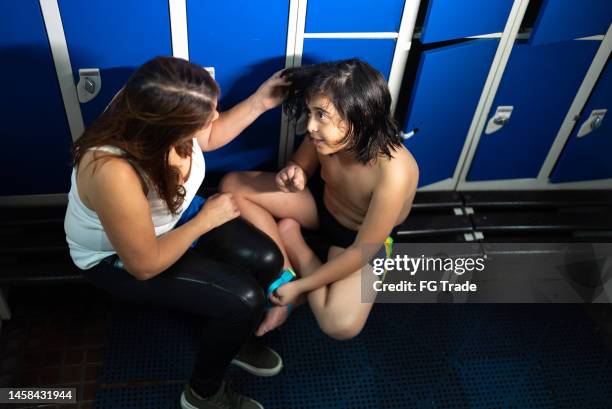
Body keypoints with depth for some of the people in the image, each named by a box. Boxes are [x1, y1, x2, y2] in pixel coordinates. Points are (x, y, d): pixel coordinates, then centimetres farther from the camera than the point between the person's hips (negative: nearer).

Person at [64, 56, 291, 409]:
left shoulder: (154, 112, -22)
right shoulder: (113, 173, -42)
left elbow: (208, 139, 2)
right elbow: (145, 265, -28)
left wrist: (259, 102, -9)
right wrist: (207, 220, -19)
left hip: (172, 213, 7)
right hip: (117, 257, -6)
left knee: (266, 260, -7)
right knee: (244, 301, -18)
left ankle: (229, 336, 24)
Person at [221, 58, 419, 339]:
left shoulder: (394, 174, -39)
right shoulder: (325, 135, -25)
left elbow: (361, 252, -28)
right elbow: (302, 165, -2)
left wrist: (300, 286, -20)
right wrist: (293, 177, -28)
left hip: (361, 237, -4)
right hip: (321, 201, 5)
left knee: (341, 325, -27)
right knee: (233, 185, -9)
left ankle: (290, 236, -4)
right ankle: (286, 272, -7)